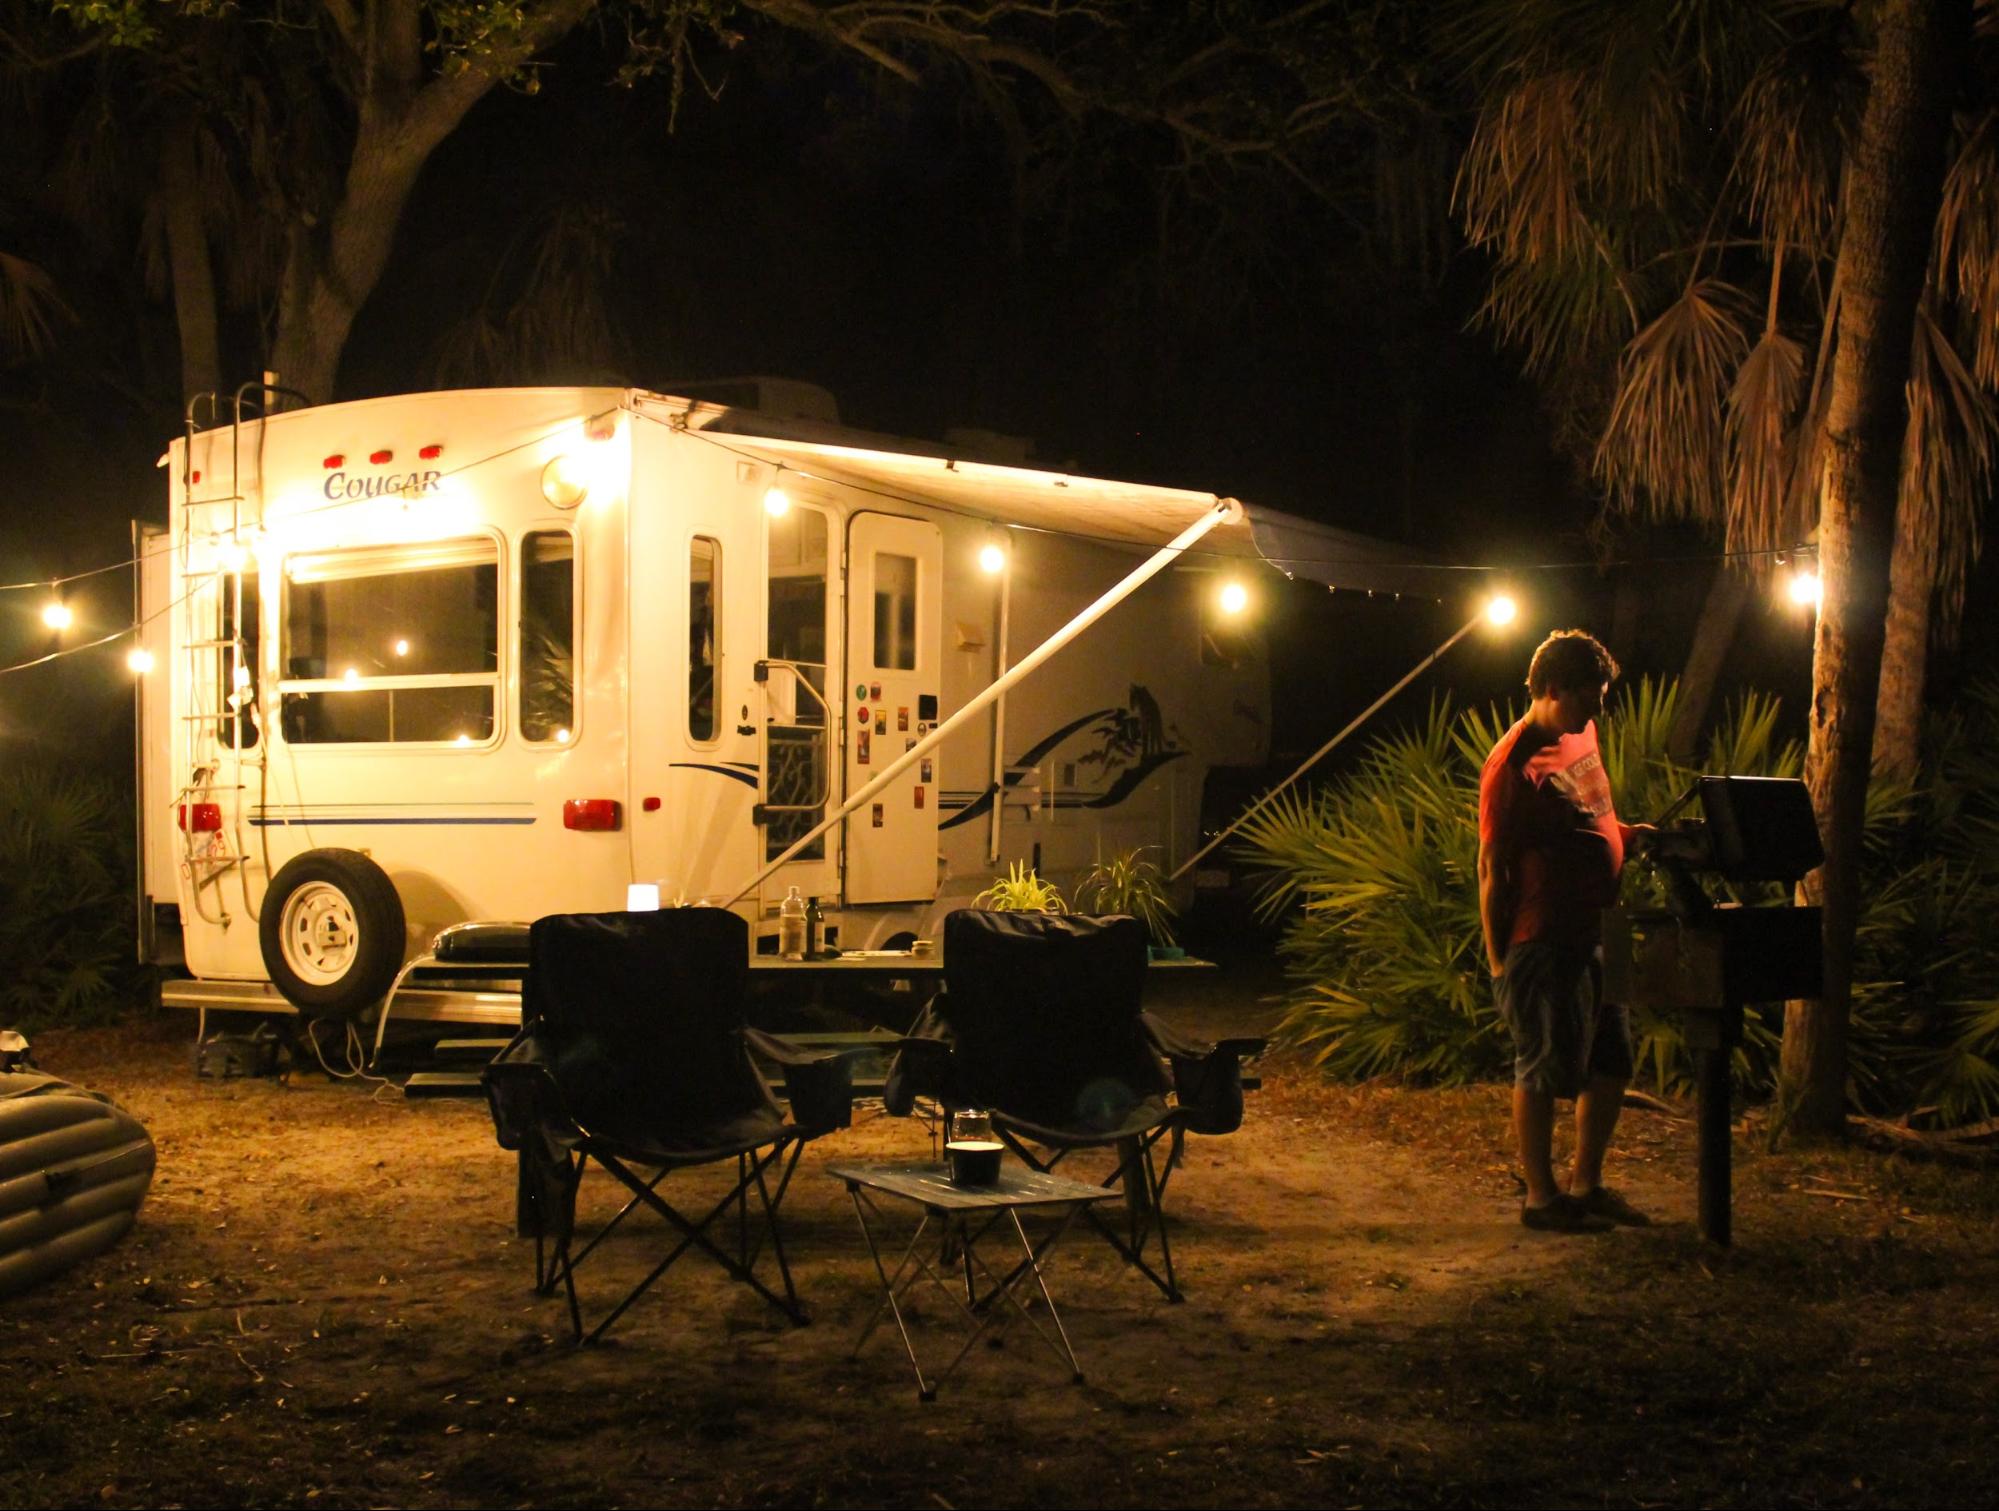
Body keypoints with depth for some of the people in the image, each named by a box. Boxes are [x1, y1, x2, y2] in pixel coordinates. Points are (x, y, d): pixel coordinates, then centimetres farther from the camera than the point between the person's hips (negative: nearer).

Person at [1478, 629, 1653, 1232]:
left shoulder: (1581, 737, 10)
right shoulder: (1514, 763, -16)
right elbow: (1491, 868, -15)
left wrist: (1630, 834, 5)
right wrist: (1499, 959, -14)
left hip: (1596, 932, 9)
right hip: (1544, 941, -9)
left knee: (1611, 1064, 15)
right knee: (1544, 1071, 1)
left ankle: (1586, 1184, 28)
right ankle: (1541, 1197, 13)